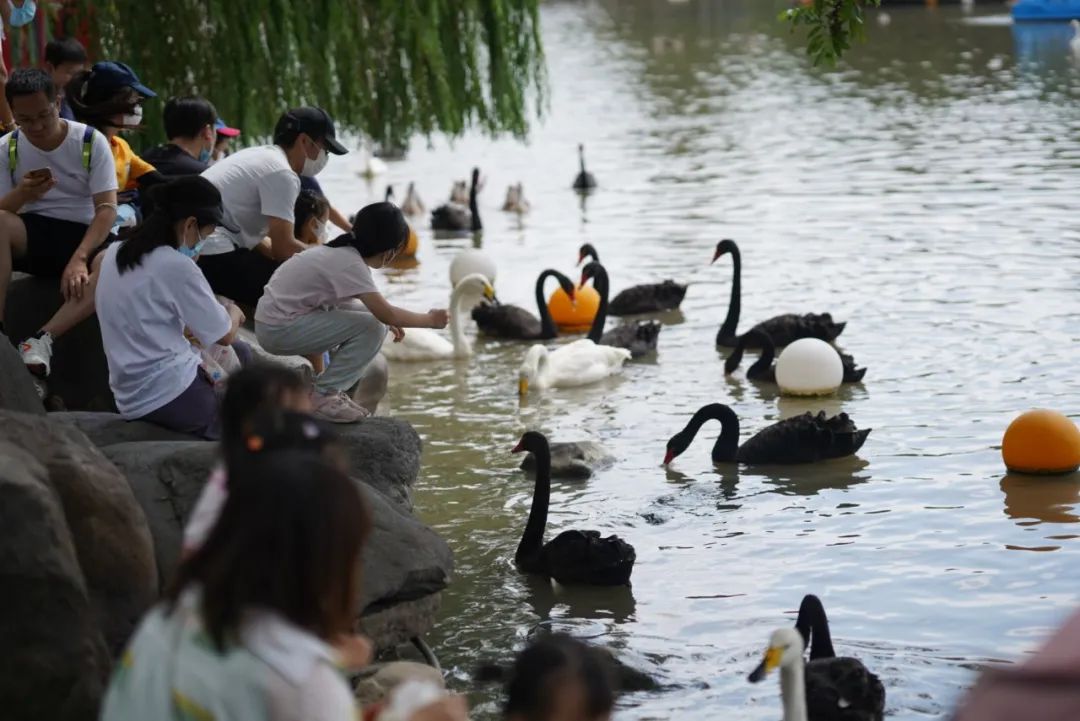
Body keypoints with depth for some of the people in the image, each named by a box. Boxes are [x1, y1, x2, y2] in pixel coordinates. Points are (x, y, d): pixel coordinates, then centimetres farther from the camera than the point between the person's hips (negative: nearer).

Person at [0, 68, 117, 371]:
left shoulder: (91, 142, -8)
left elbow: (107, 208, -14)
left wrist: (79, 258, -29)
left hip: (83, 234, -1)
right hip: (32, 235, 1)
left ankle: (42, 339, -41)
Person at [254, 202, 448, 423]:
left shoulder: (342, 253, 8)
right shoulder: (350, 264, -20)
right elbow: (386, 314, -24)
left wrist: (388, 320, 6)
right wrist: (430, 320, -11)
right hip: (277, 330, -10)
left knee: (369, 318, 9)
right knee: (370, 329, -16)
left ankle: (332, 390, 12)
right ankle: (324, 396, -8)